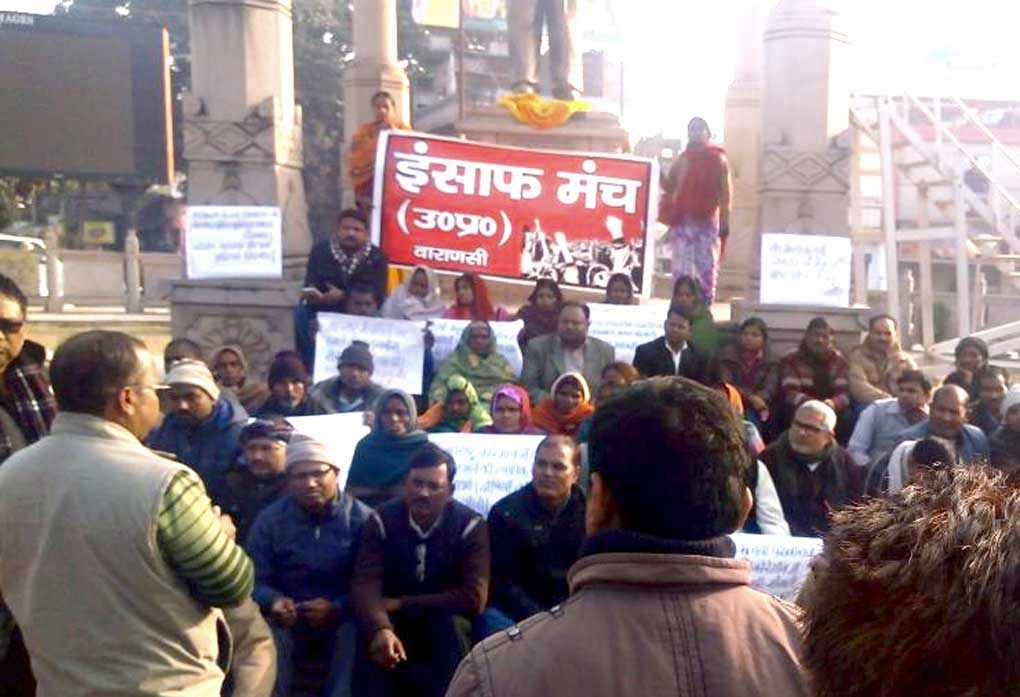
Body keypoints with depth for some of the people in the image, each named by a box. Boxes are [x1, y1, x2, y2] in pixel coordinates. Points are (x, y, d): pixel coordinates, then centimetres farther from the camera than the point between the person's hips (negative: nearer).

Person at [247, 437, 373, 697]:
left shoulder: (362, 518, -3)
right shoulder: (269, 520, 5)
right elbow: (255, 579, 2)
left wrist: (338, 608, -24)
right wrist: (274, 601, -21)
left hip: (343, 618, -1)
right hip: (288, 619, 2)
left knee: (353, 633, -34)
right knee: (269, 637, -31)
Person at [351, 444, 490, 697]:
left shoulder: (471, 526, -11)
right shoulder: (382, 520, -6)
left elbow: (474, 598, -20)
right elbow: (365, 583, -18)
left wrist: (402, 603, -19)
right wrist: (381, 629, -40)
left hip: (446, 625, 0)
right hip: (394, 623, 0)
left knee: (451, 624, -33)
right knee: (377, 645, -32)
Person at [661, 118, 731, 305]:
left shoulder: (717, 158, 7)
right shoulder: (682, 159, 17)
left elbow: (725, 192, 2)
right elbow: (670, 187, 15)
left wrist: (725, 221, -6)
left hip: (707, 220, -3)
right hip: (682, 220, 3)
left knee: (707, 267, -3)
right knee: (681, 268, 1)